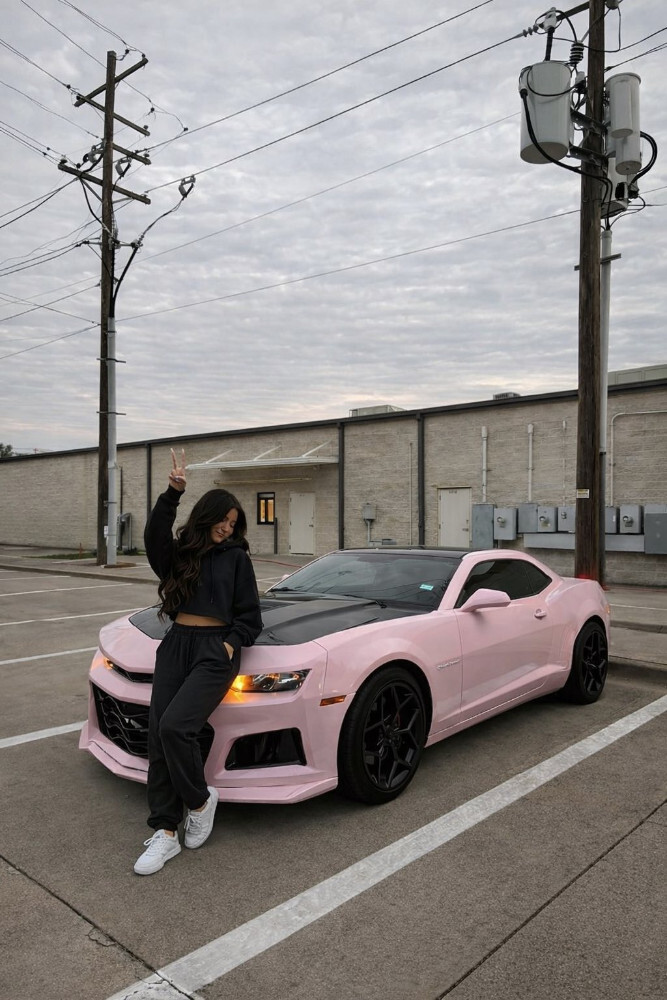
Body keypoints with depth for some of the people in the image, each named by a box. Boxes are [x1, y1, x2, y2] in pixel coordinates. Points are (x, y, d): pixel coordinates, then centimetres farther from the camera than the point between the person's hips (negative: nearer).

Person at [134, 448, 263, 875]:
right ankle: (165, 833, 6)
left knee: (175, 727, -22)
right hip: (176, 647, 4)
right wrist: (173, 494, -23)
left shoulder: (237, 557, 8)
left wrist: (232, 644, -11)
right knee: (158, 736, -5)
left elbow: (250, 615, 7)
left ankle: (200, 800, 4)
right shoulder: (179, 554, 13)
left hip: (216, 650, -3)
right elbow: (154, 535, -11)